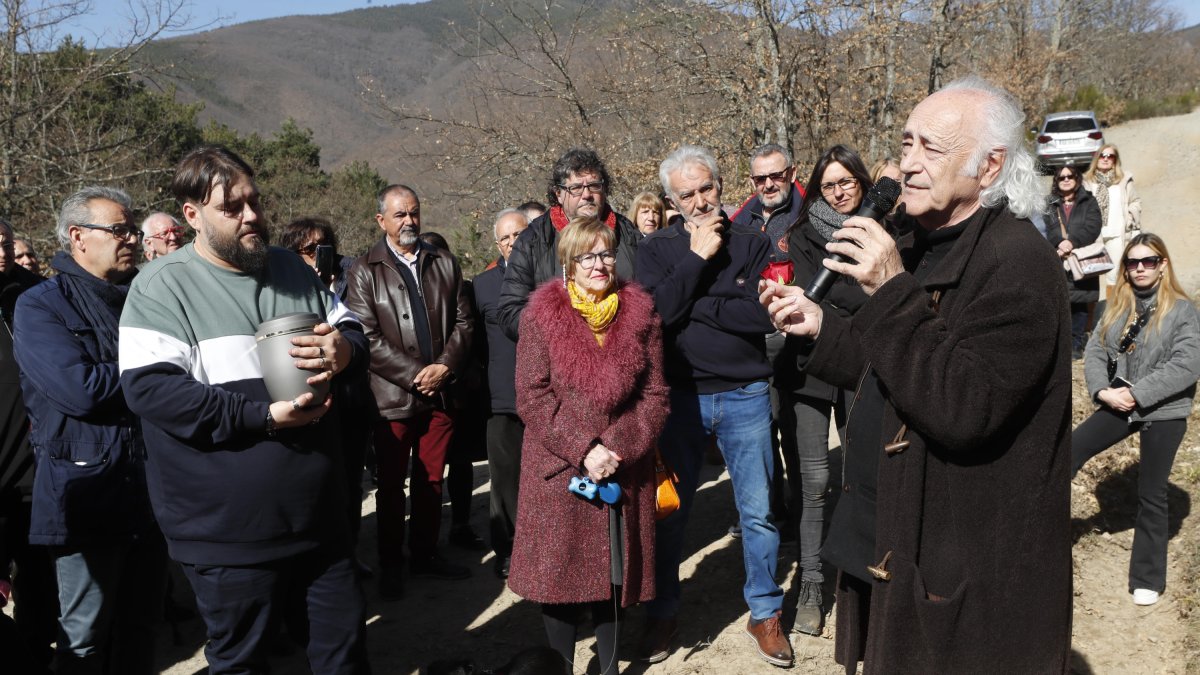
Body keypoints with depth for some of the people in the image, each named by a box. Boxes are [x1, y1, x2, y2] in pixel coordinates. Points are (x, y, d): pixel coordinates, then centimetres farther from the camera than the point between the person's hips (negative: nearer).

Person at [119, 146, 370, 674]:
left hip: (319, 516, 5)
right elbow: (149, 388, -20)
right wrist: (262, 416, -25)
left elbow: (353, 330, 15)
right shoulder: (163, 285, -9)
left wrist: (345, 348, -12)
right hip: (230, 531, -5)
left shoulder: (291, 268, 9)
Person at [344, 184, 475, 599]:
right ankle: (390, 564, 22)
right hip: (392, 395, -3)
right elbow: (367, 337, -9)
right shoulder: (365, 272, -2)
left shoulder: (445, 264, 10)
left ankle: (425, 554, 27)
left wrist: (444, 367, -8)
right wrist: (414, 375, -14)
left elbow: (463, 322, 7)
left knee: (431, 480, 12)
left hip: (440, 392, 3)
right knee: (391, 484, 8)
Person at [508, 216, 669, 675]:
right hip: (559, 469, -2)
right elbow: (531, 397, -8)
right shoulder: (542, 314, -3)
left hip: (625, 472, 2)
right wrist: (583, 450, -17)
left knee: (614, 569, 11)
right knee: (561, 572, 5)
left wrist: (619, 450, -11)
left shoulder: (640, 312, 3)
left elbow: (655, 394, 2)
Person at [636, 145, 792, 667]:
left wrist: (692, 305, -12)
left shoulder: (752, 243, 2)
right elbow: (655, 311, -13)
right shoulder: (655, 249, 3)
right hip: (678, 394, 0)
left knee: (758, 511, 7)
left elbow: (763, 314, -12)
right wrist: (696, 258, -13)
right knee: (669, 509, 9)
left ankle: (765, 612, 25)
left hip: (745, 395, 0)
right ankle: (663, 613, 26)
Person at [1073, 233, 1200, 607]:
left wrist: (1137, 394, -21)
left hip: (1163, 413, -4)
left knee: (1151, 496, 5)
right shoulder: (1118, 306, 5)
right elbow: (1095, 351, 3)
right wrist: (1103, 391, -14)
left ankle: (1148, 579, 19)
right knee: (1069, 452, -6)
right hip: (1119, 405, 4)